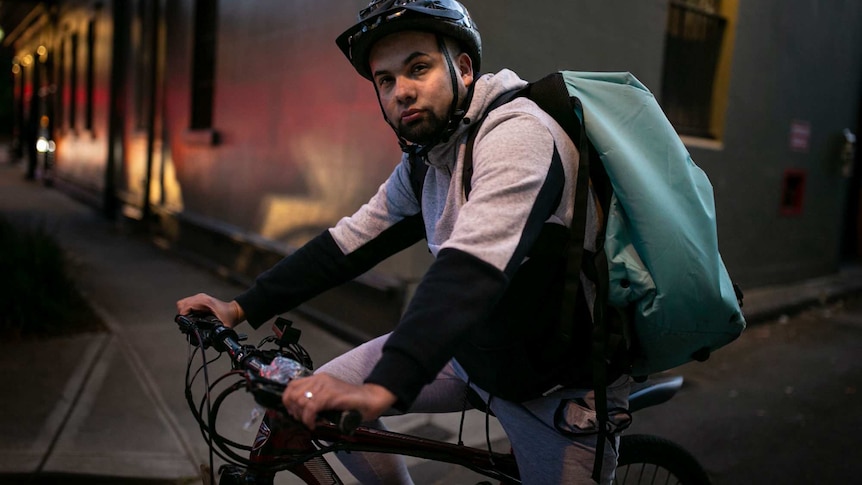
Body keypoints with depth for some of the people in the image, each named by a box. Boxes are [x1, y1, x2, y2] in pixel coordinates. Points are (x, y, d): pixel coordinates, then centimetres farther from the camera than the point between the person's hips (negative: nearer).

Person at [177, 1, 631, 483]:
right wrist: (240, 308, 0)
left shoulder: (516, 133, -25)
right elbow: (347, 243, 4)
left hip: (561, 386, -7)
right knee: (319, 401, 5)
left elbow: (471, 269, -39)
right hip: (471, 348, 7)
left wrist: (383, 387, -48)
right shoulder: (423, 163, 2)